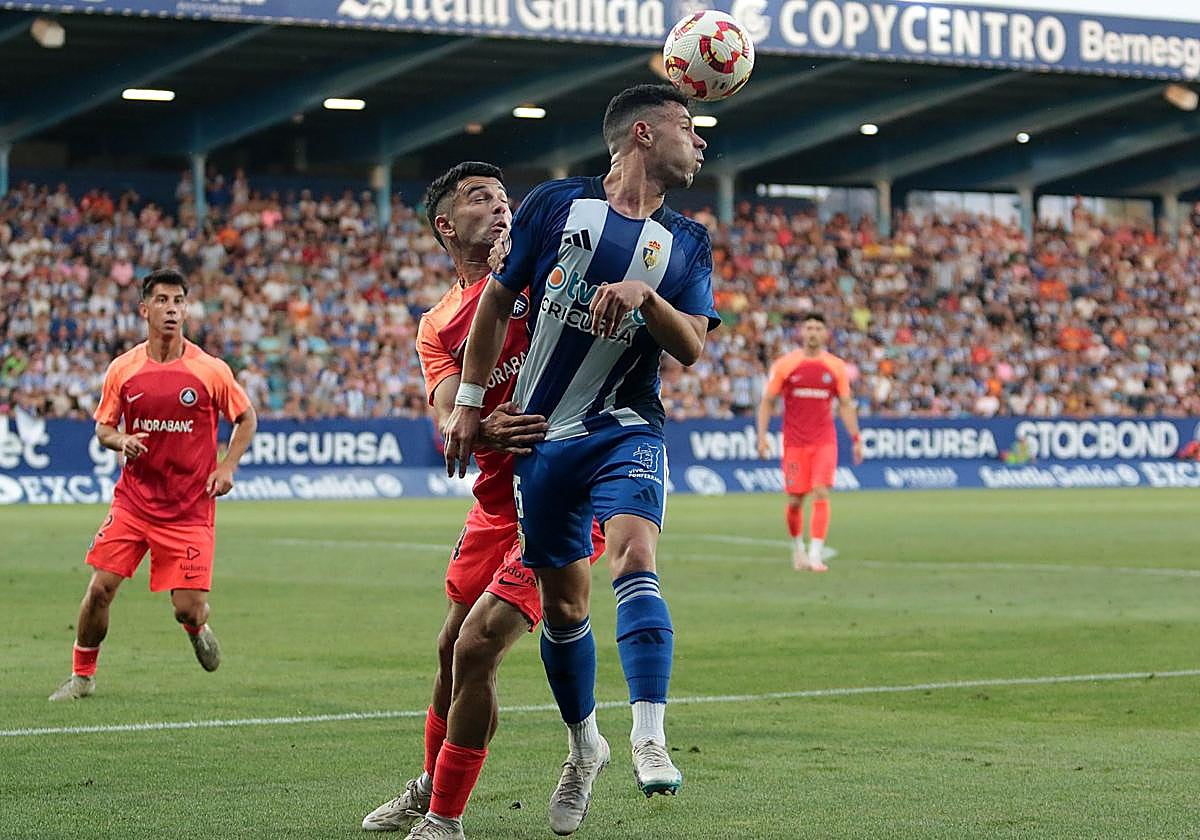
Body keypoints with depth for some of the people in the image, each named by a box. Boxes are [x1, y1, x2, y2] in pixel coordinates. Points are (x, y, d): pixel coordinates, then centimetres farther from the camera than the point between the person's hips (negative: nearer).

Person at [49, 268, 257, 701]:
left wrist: (227, 466, -4)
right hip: (132, 500, 2)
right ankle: (82, 674, 13)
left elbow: (247, 418, 8)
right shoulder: (122, 369, -1)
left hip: (190, 509, -2)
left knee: (189, 608, -6)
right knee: (99, 588, -7)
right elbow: (103, 426, 11)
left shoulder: (211, 370, -6)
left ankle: (198, 629, 32)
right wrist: (120, 441, -12)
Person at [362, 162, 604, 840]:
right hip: (499, 499, 6)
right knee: (455, 649, 17)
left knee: (478, 648, -13)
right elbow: (449, 417, -6)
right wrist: (483, 430, -29)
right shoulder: (436, 327, 11)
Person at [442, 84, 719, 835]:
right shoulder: (558, 204, 2)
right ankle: (584, 748, 26)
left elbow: (692, 346, -2)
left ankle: (649, 740, -33)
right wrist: (469, 402, 5)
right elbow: (498, 297, 6)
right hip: (541, 434, 0)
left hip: (626, 431, 0)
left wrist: (642, 295, -20)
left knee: (635, 556, -26)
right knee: (563, 602, 6)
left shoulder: (687, 242, 8)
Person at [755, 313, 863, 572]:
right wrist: (762, 436, -4)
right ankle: (797, 548, 25)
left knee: (821, 494, -13)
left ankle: (816, 555, -14)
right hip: (794, 442, 0)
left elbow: (845, 404, 11)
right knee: (795, 500, 2)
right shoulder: (784, 364, 0)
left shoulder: (836, 366, 4)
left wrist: (856, 438, 6)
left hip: (824, 441, 0)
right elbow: (767, 402, 4)